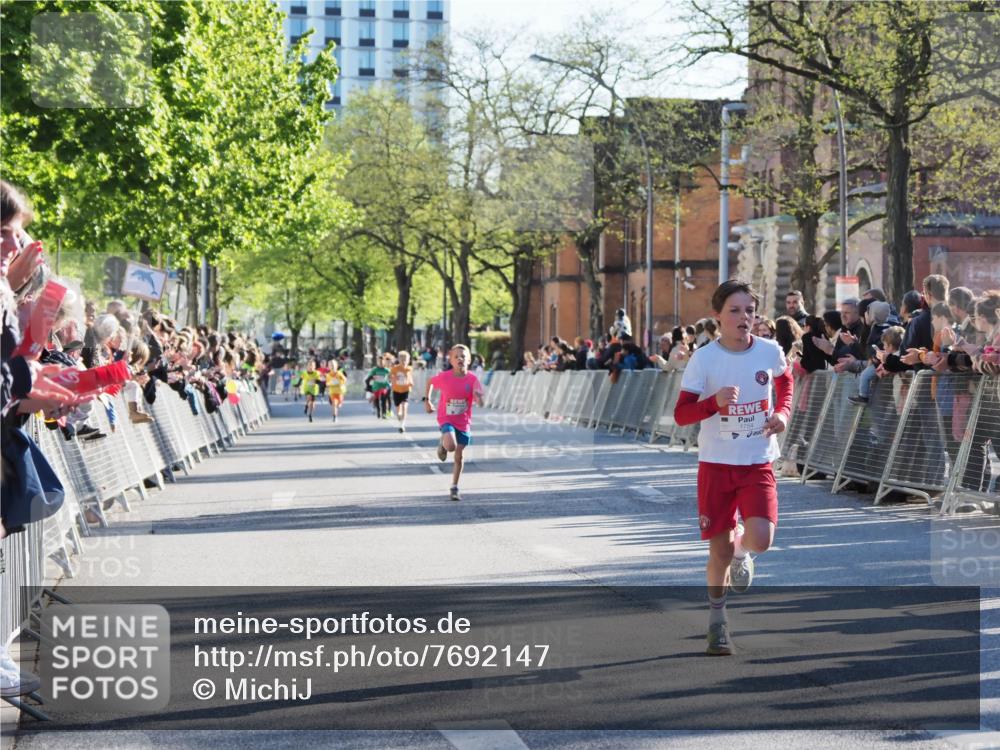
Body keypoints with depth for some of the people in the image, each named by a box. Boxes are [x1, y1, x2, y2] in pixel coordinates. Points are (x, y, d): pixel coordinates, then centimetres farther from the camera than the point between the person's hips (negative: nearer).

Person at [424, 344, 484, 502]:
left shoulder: (472, 379, -10)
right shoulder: (444, 377, -13)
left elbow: (479, 401, -15)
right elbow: (430, 382, 8)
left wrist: (479, 398, -38)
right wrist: (427, 401, 4)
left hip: (464, 422, 2)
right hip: (446, 419, -2)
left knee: (459, 456, 8)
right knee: (451, 446, -29)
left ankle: (454, 488, 23)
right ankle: (443, 444, 10)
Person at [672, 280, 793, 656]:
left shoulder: (770, 352, -2)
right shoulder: (704, 358, -9)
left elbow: (785, 382, 21)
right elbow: (681, 414, -10)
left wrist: (782, 412, 2)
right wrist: (715, 402, -27)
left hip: (758, 462, 1)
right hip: (716, 463, -1)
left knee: (761, 539, -17)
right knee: (719, 549, 3)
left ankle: (741, 546, 21)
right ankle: (717, 622, 23)